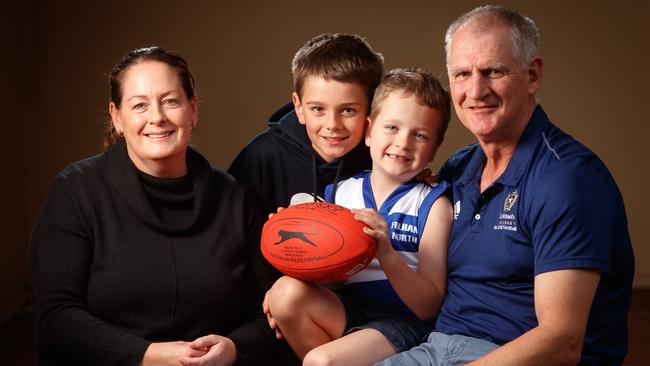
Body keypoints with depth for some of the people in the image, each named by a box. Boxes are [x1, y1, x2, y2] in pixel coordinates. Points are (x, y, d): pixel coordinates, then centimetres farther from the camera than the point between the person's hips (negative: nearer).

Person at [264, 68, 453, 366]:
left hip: (399, 322, -5)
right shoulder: (336, 193, 8)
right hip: (341, 314, 5)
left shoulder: (433, 205, -2)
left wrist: (387, 254, -23)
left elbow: (429, 307, -8)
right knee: (287, 290, -22)